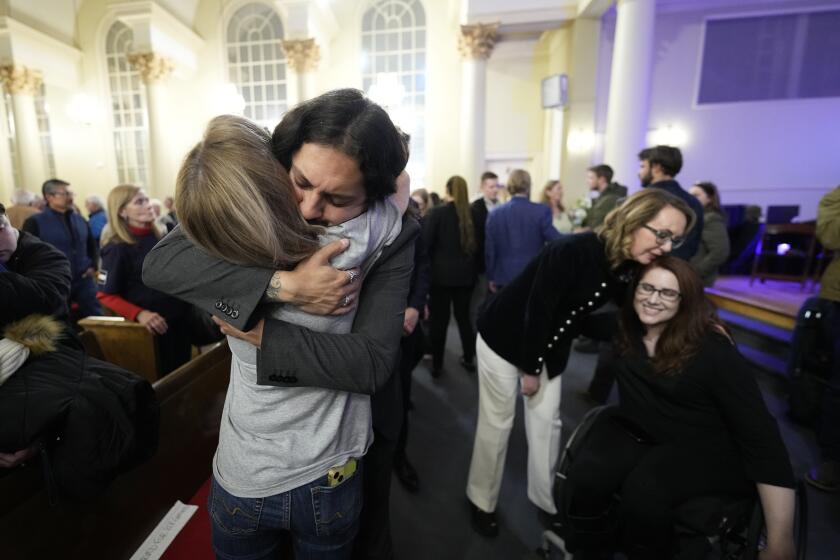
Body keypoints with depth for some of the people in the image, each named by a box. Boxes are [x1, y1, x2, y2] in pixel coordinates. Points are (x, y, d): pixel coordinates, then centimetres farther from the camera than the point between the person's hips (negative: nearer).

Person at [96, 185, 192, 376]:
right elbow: (105, 295, -12)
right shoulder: (117, 248, -13)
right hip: (154, 327, -6)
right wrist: (139, 314, -24)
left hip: (180, 319, 6)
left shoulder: (159, 236, 5)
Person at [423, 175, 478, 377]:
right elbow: (479, 243, 4)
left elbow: (426, 244, -10)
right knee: (464, 316, 16)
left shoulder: (436, 213, -9)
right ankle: (469, 359, 26)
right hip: (466, 274, 3)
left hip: (441, 274, -3)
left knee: (439, 320, 5)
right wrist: (475, 267, 13)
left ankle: (437, 365, 14)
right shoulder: (473, 214, 0)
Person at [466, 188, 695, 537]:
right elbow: (537, 311, -26)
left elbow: (580, 319, -2)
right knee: (498, 423, 5)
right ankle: (482, 501, 26)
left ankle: (546, 499, 36)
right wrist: (530, 370, -16)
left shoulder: (626, 269, -6)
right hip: (504, 339, -7)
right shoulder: (572, 251, -31)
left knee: (547, 421, 15)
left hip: (548, 348, 7)